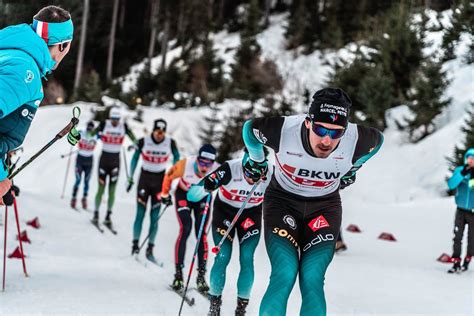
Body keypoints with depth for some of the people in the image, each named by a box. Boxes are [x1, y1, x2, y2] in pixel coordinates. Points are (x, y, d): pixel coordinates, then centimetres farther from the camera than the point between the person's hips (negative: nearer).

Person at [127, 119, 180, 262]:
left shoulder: (170, 143, -8)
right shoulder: (143, 142, -10)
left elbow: (177, 158, 9)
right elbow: (135, 159, 2)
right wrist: (130, 178, 4)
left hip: (160, 180, 1)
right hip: (144, 178, -1)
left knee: (155, 216, 0)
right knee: (140, 213, -6)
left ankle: (150, 249, 4)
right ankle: (135, 244, 1)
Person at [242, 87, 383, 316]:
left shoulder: (357, 141, -24)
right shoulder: (283, 130, -29)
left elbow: (377, 140, 2)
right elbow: (250, 128, -5)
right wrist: (256, 161, 12)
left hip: (324, 207, 1)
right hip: (283, 201, -1)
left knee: (312, 280, -16)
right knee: (284, 275, -21)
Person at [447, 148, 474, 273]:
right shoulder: (460, 170, -4)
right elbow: (451, 184, -18)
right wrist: (462, 173, -30)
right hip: (461, 210, 1)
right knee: (457, 237, -4)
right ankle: (456, 263, 1)